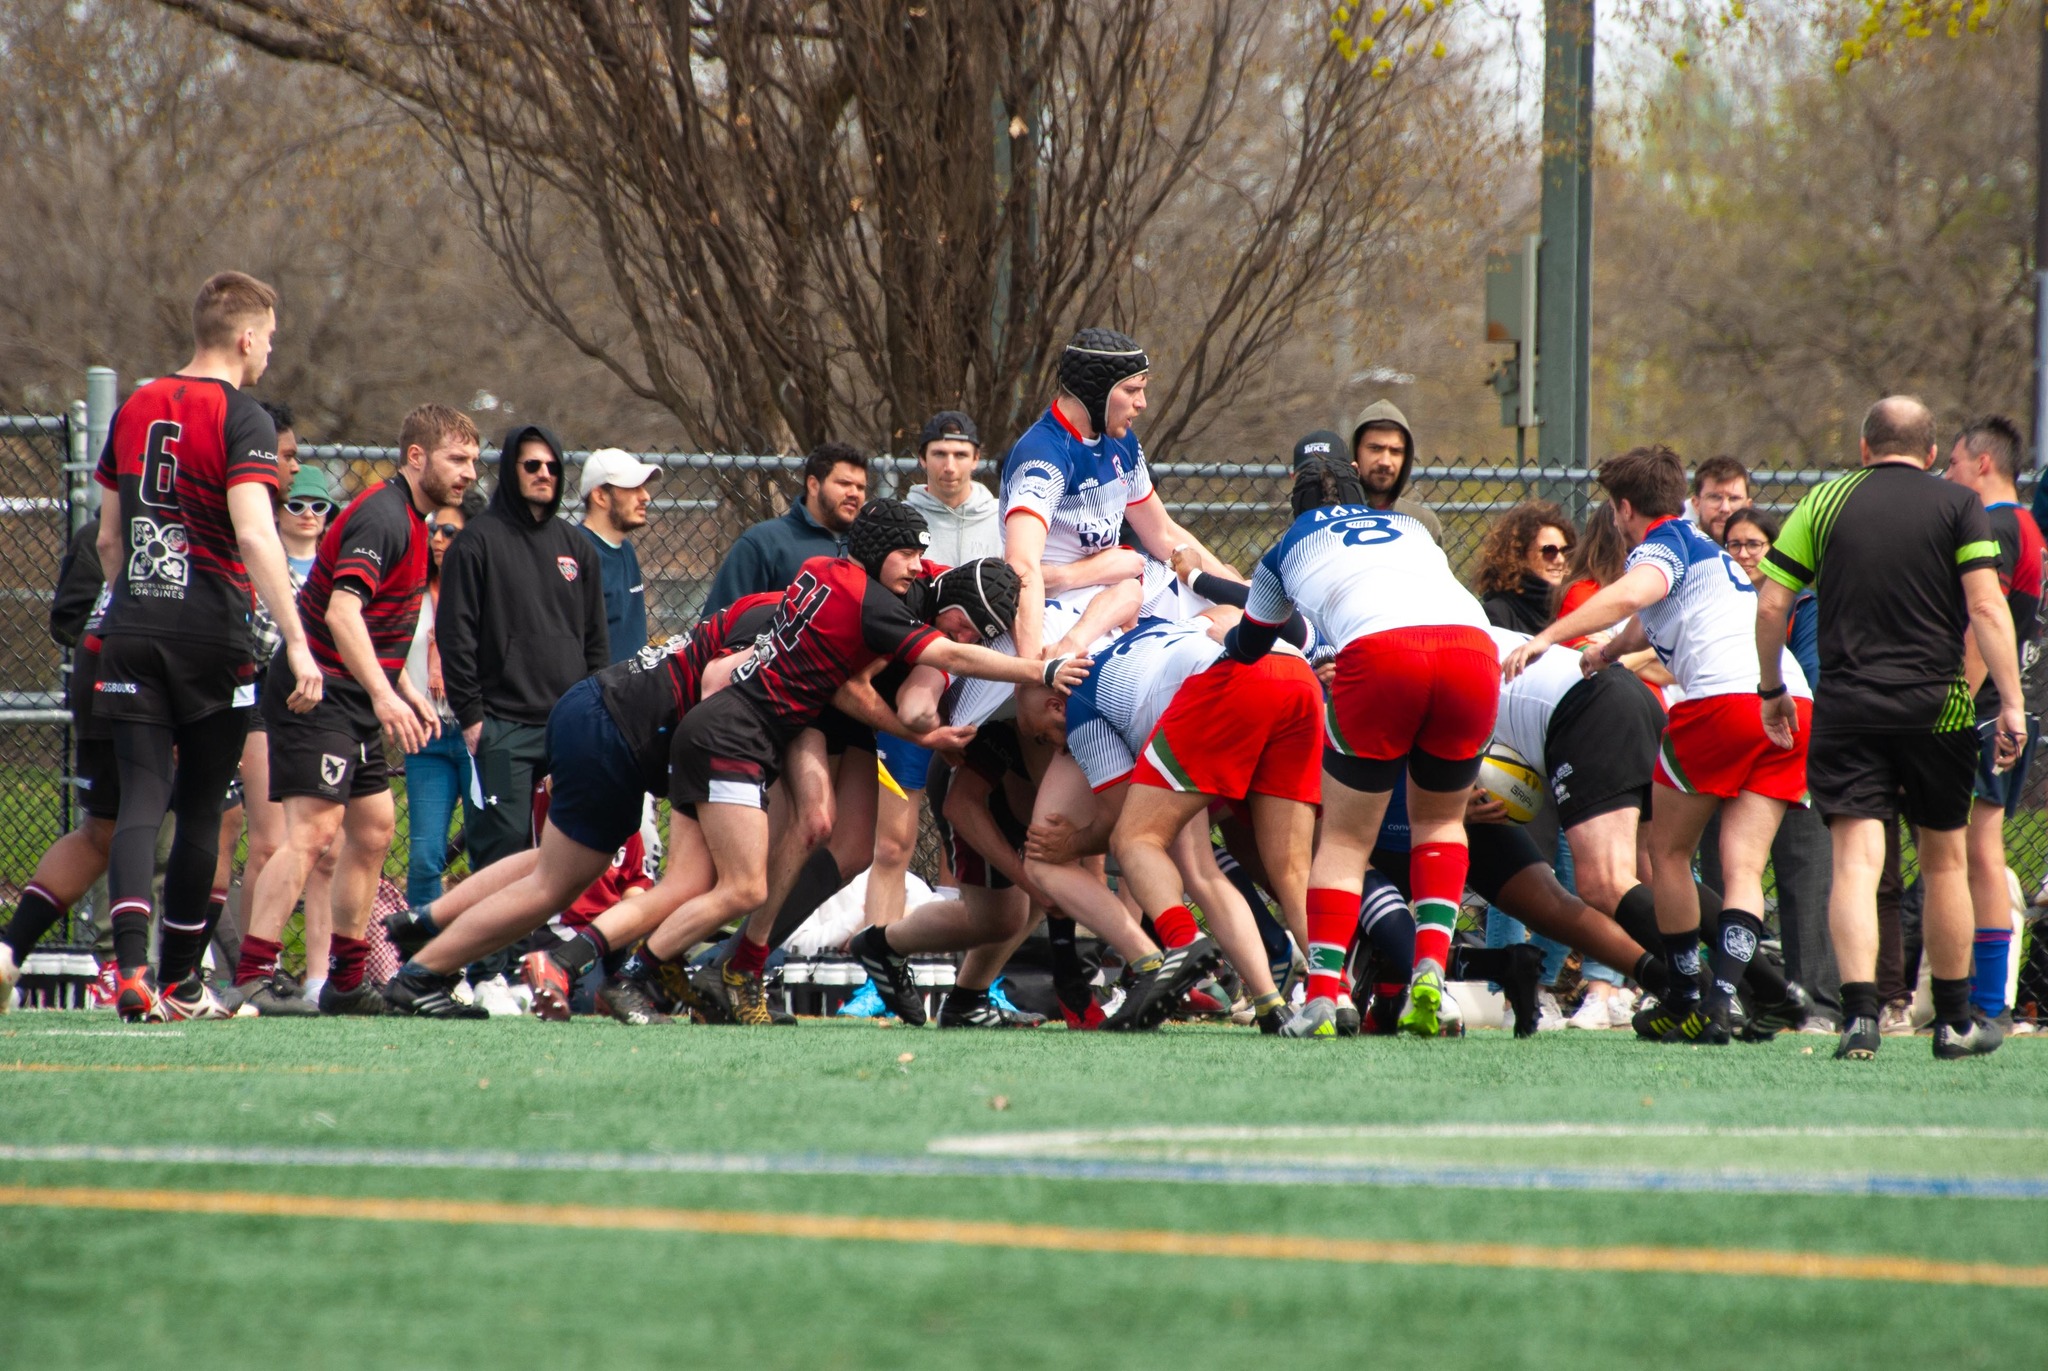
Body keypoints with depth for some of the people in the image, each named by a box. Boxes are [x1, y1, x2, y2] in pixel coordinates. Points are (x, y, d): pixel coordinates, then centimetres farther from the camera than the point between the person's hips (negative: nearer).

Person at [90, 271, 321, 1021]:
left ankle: (131, 965, -23)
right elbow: (253, 535, -19)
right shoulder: (242, 420, -7)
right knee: (200, 806, 9)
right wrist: (296, 643, -21)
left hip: (133, 629, 4)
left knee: (141, 798, -3)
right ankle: (181, 980, 17)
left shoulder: (134, 410, 12)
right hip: (210, 634, -4)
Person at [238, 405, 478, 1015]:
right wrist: (384, 694, -39)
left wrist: (408, 692, 23)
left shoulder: (409, 520, 16)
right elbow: (343, 610, -31)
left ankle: (346, 982, 19)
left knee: (373, 830, 12)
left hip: (357, 698, 11)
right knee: (313, 829, -18)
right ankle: (250, 978, -24)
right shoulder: (383, 517, -17)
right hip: (320, 692, -11)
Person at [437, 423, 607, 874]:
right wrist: (469, 714, -10)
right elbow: (455, 634, -5)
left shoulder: (575, 547, 16)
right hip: (503, 728, -5)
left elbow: (595, 638, 20)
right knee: (503, 842, -9)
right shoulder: (479, 541, -1)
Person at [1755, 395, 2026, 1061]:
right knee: (1944, 860, 14)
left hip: (1845, 707, 0)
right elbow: (1986, 607, -9)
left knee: (1855, 862, -5)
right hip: (1937, 707, 0)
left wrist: (1771, 691, 16)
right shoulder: (1958, 507, 3)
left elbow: (1769, 606, 4)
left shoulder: (1824, 503, 7)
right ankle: (1955, 1020, 23)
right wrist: (2012, 703, -9)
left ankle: (1859, 1013, -22)